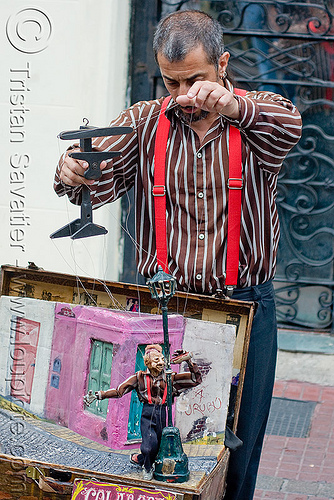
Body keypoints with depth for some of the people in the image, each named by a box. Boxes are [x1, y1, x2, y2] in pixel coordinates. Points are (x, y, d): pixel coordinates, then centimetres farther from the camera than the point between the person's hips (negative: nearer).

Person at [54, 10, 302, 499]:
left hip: (245, 309, -1)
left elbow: (288, 125, -23)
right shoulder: (144, 121, 5)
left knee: (238, 448, 6)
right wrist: (73, 176, -35)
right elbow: (102, 178, -9)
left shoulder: (257, 116, 0)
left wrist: (231, 106, -45)